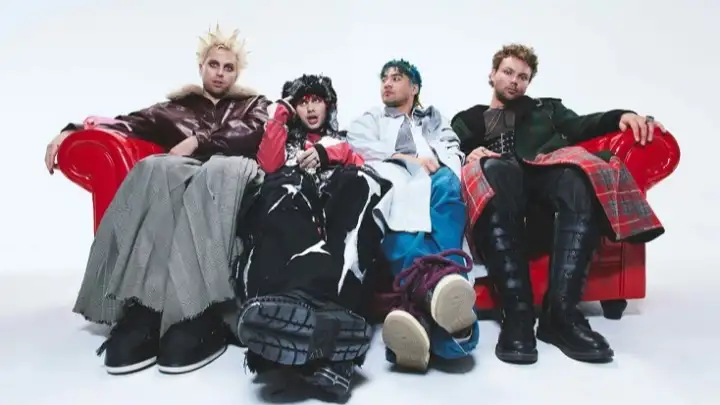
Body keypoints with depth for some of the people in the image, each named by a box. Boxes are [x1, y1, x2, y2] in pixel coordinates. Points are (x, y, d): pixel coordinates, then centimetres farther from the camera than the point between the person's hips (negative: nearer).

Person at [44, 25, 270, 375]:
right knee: (157, 168, -34)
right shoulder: (179, 105, 30)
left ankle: (198, 313, -47)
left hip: (230, 173, -1)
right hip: (183, 175, 2)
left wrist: (198, 141, -5)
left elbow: (252, 134, 6)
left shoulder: (253, 104, 29)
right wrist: (73, 131, -3)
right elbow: (135, 123, 14)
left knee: (220, 170, -38)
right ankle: (143, 306, -43)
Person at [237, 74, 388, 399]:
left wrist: (329, 152, -3)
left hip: (335, 201, 1)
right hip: (291, 207, 0)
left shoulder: (341, 139, 36)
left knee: (360, 186, -33)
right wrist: (279, 116, 14)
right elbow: (269, 165, 9)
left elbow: (360, 167, 13)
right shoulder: (287, 137, 33)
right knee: (289, 190, -35)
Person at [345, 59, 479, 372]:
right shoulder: (370, 119, 33)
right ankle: (429, 291, -65)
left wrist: (431, 160, -7)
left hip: (433, 182, 1)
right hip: (389, 181, -1)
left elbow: (453, 151, 18)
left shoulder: (434, 118, 38)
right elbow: (358, 148, 9)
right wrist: (408, 159, -5)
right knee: (403, 199, -39)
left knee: (445, 183, -36)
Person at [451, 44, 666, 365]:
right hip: (498, 182, -1)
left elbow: (579, 126, 16)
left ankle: (561, 312, -40)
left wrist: (620, 116, -4)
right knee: (494, 170, -39)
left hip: (545, 179, 2)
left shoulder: (546, 108, 36)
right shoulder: (466, 120, 31)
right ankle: (517, 313, -43)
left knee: (580, 178, -34)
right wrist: (470, 156, -10)